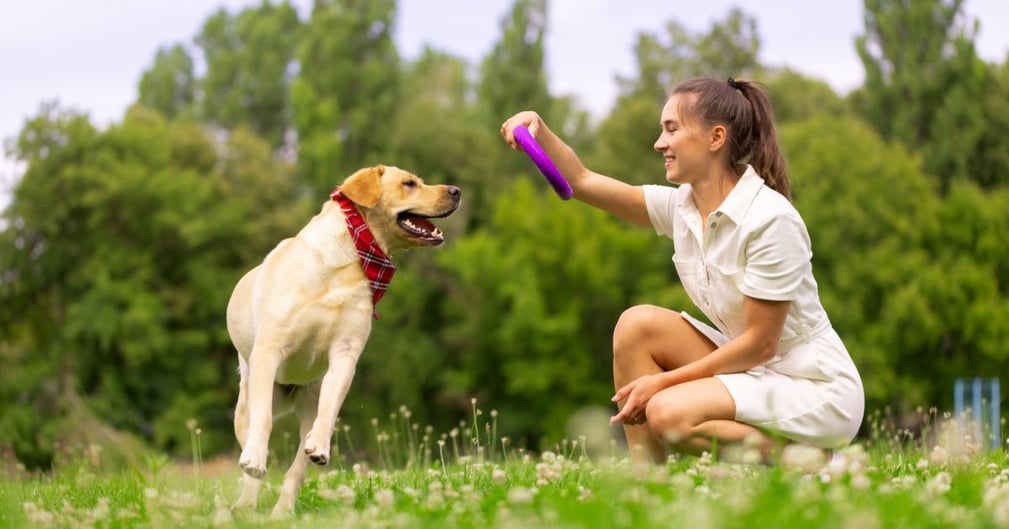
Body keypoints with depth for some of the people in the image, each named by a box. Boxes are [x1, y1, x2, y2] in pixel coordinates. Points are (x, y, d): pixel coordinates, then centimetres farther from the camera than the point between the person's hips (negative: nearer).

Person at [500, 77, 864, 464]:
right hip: (755, 372, 8)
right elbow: (580, 181, 5)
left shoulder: (771, 220, -22)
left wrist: (663, 381, -17)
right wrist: (540, 131, -13)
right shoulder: (681, 206, 1)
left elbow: (760, 343, -20)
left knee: (668, 412, -25)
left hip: (820, 389, -8)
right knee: (638, 323, -6)